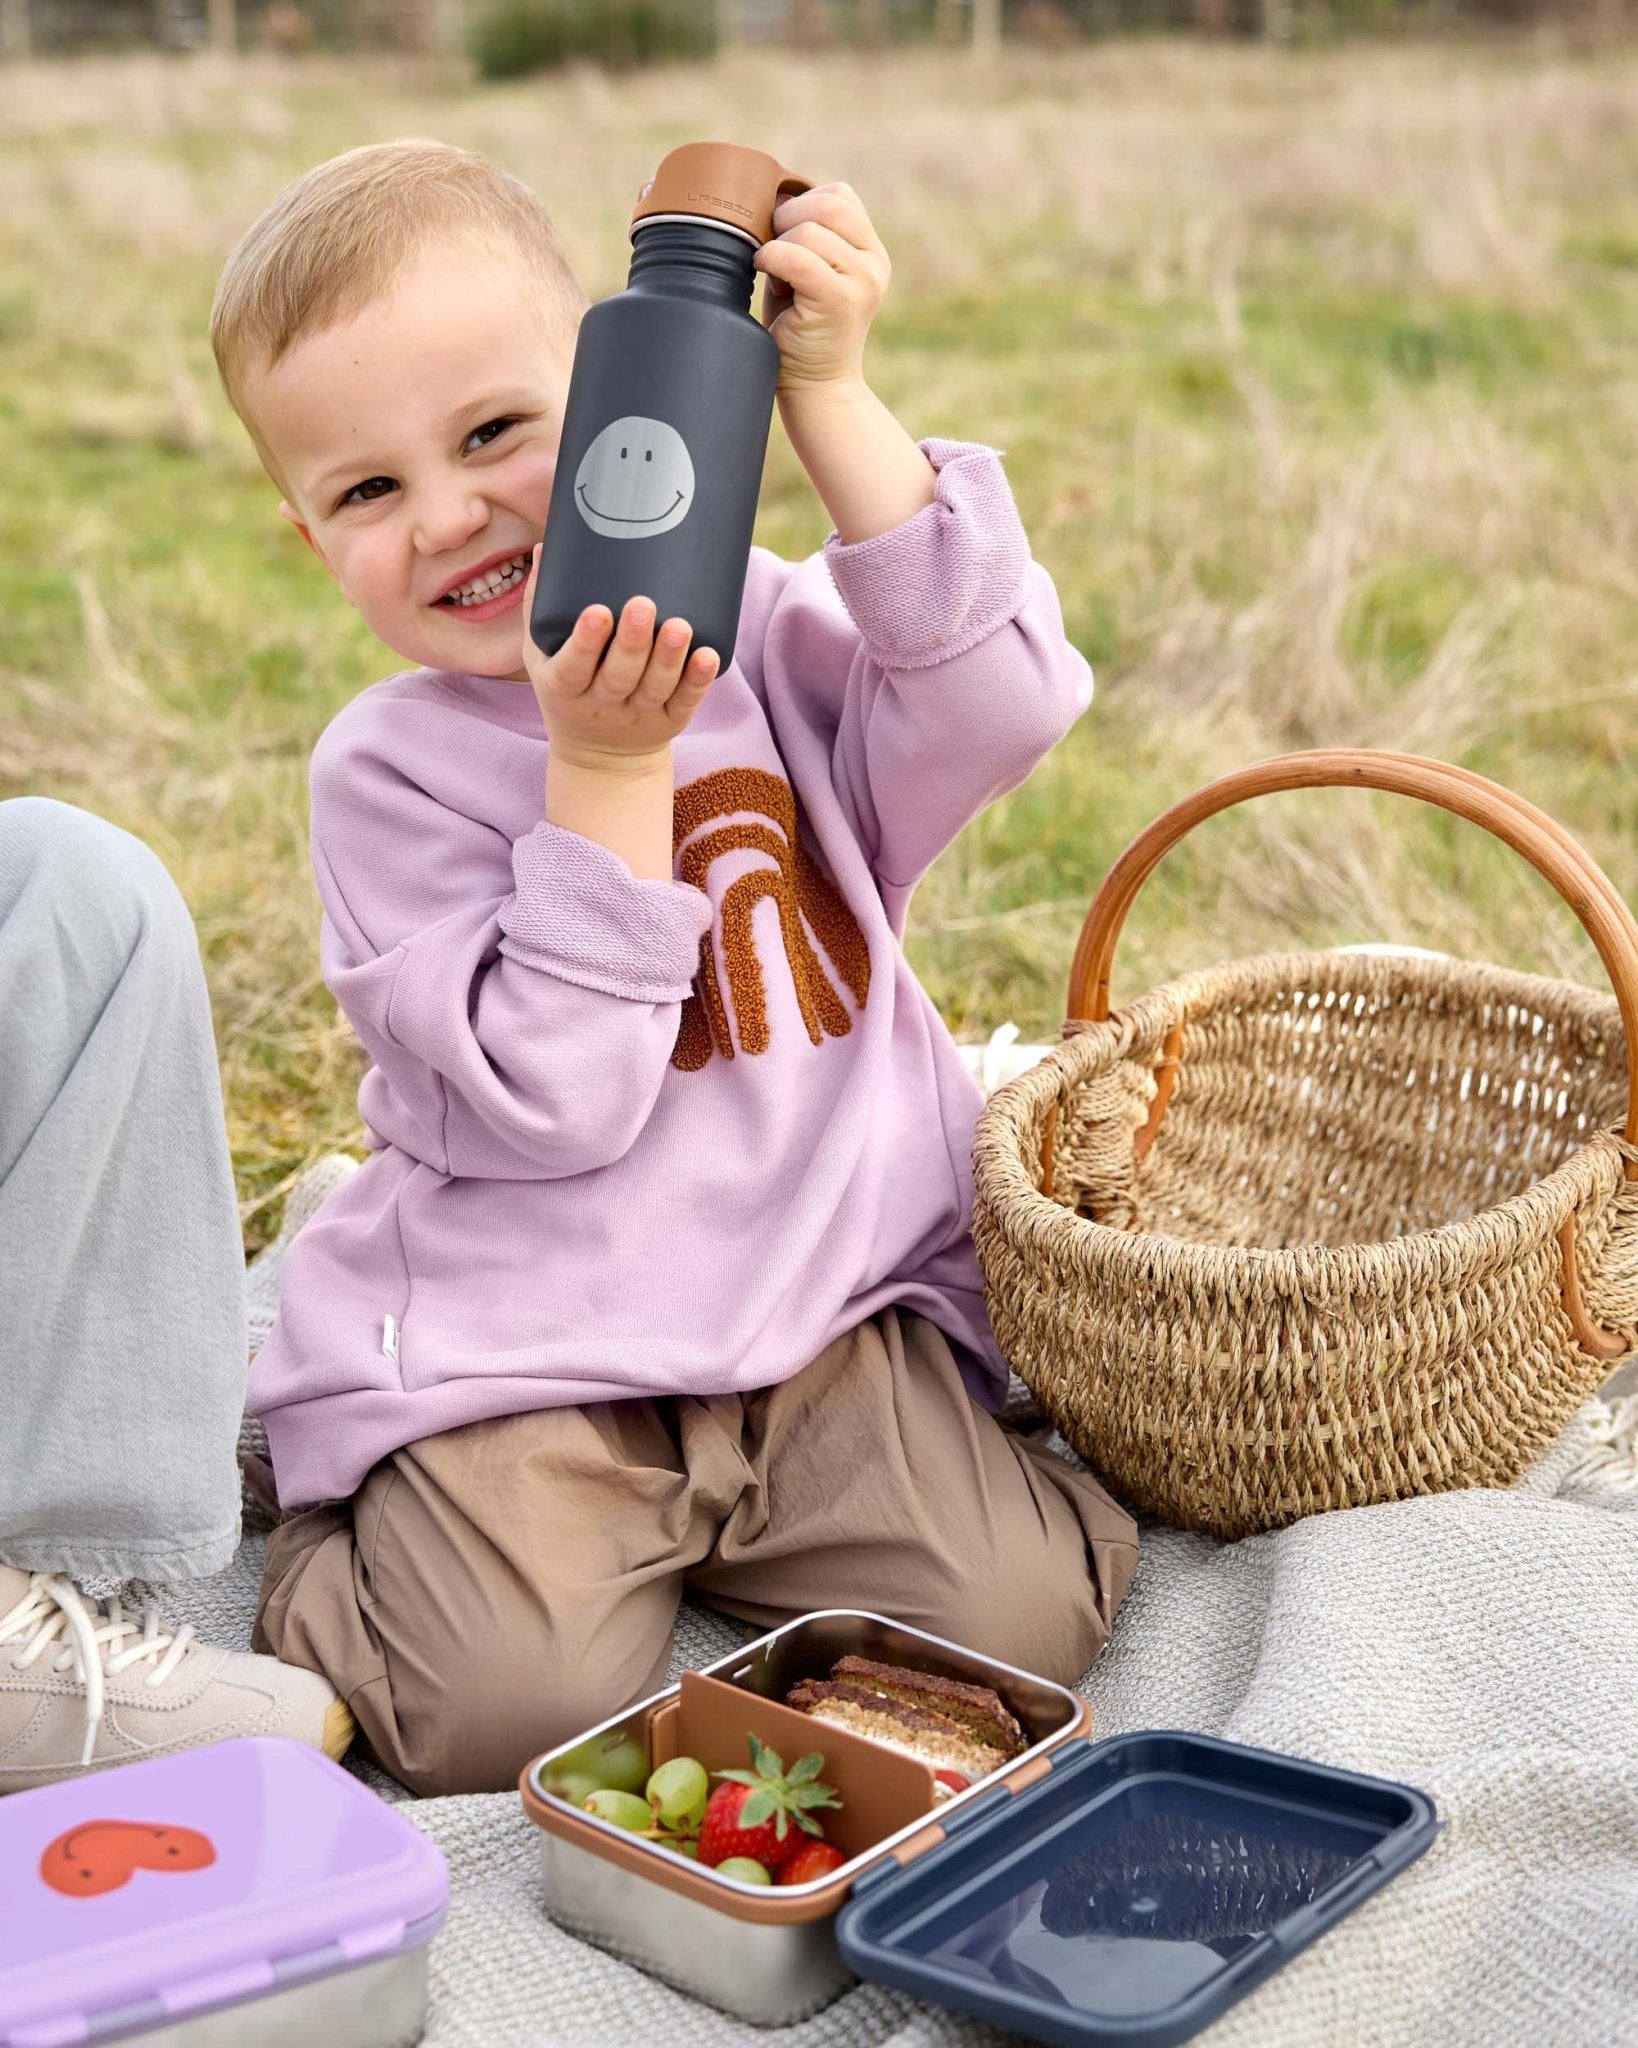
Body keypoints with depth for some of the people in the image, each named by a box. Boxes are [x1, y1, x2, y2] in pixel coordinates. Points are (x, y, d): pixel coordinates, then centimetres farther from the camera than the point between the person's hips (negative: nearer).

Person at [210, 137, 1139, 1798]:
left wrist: (829, 401, -19)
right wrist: (605, 766, -22)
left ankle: (701, 1519, 14)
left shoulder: (765, 634, 1)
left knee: (1018, 1617, -14)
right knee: (508, 1711, -20)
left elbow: (1001, 701, -18)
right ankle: (333, 1555, 14)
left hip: (837, 1303, 3)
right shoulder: (386, 770, -7)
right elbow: (552, 1100, -17)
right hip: (517, 1361, -2)